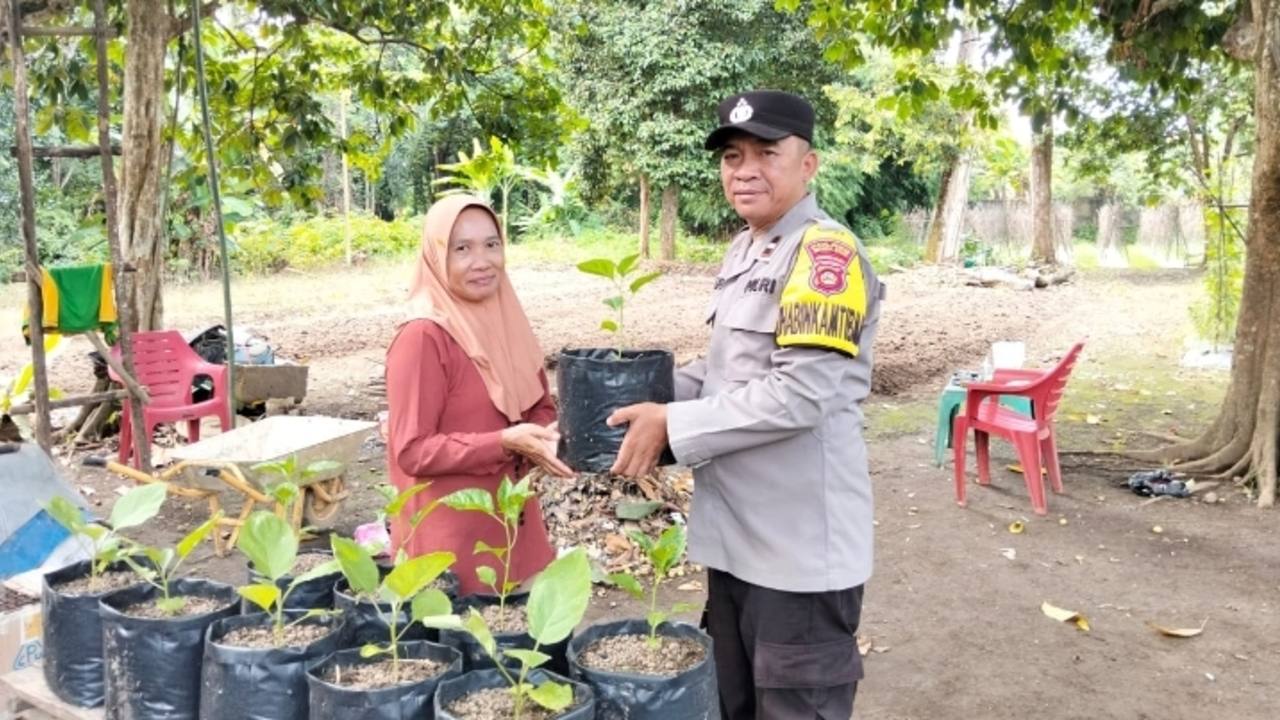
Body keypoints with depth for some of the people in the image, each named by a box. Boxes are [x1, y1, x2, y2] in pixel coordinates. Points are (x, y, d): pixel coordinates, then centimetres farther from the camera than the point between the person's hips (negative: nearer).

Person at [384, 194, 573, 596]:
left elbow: (541, 406, 13)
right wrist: (504, 443, -25)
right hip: (452, 535, -7)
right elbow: (411, 451, -18)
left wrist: (548, 440, -8)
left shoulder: (507, 321, 4)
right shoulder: (423, 338, -17)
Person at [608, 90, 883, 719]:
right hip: (734, 533, 9)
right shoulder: (742, 251, 11)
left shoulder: (826, 254, -17)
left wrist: (672, 425, -19)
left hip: (800, 546, -9)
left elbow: (799, 393, -25)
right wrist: (651, 395, 3)